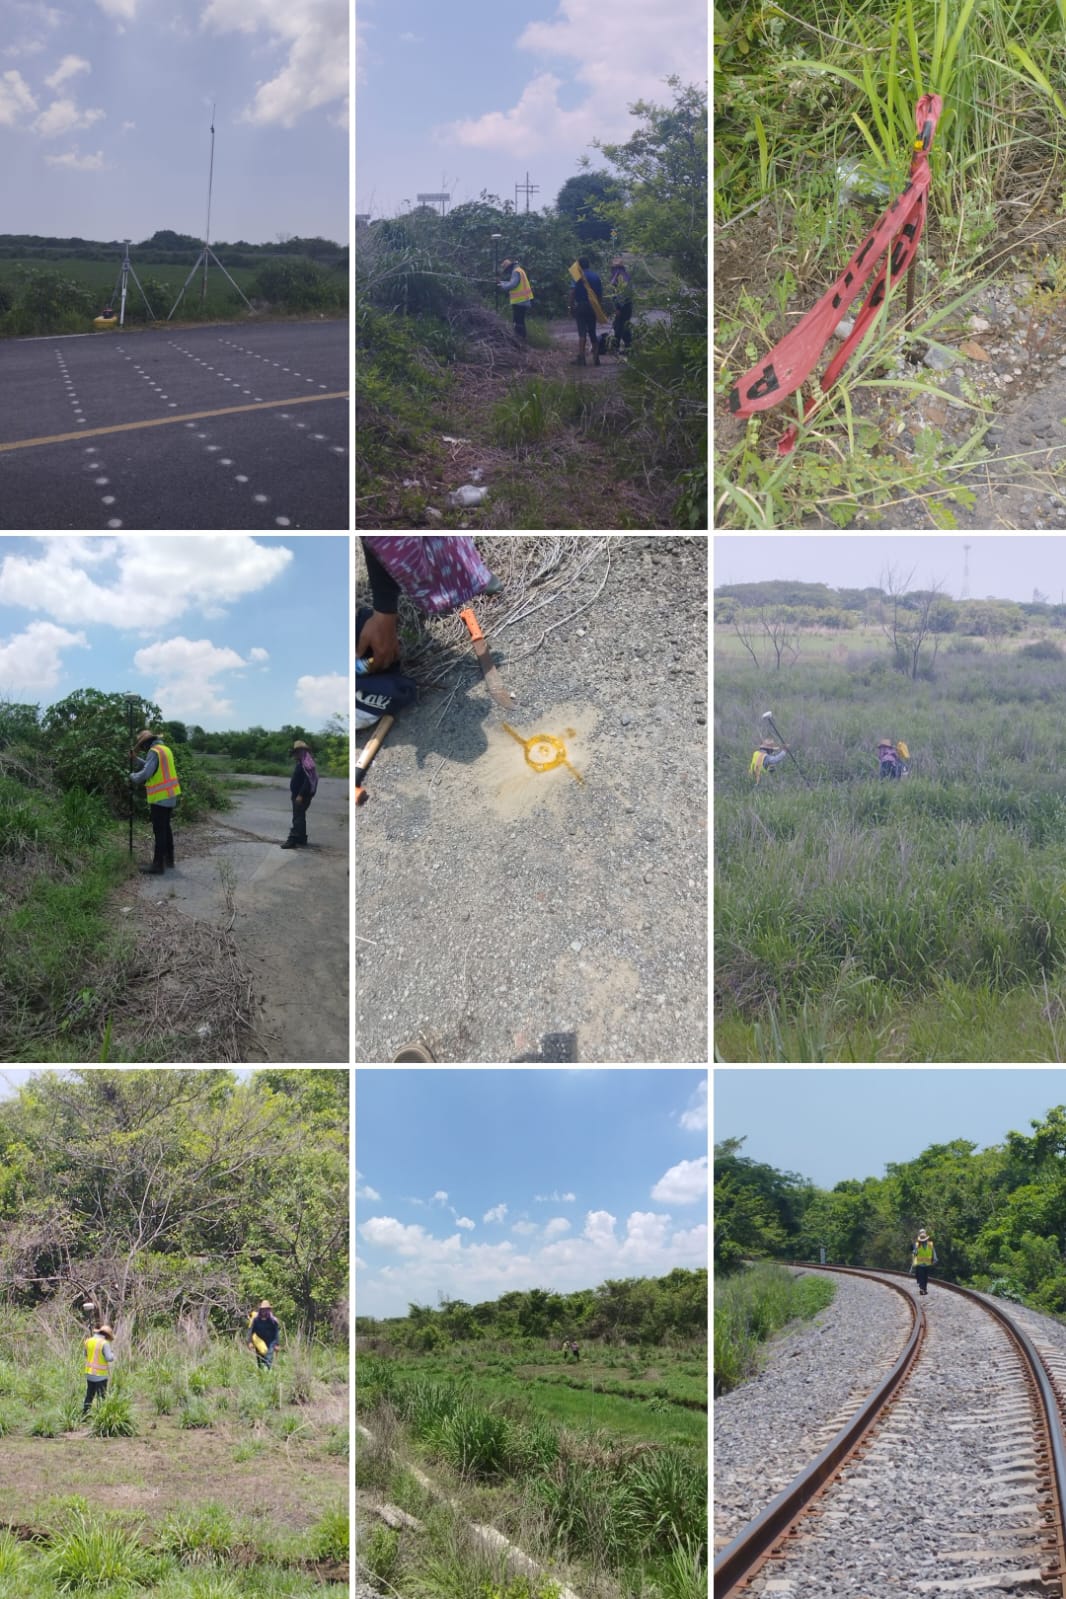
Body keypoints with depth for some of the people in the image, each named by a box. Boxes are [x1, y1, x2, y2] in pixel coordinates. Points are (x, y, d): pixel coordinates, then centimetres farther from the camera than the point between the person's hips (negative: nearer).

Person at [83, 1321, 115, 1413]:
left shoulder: (88, 1341, 4)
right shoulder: (104, 1343, -16)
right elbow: (109, 1358, -18)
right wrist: (112, 1353, 2)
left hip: (89, 1373, 6)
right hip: (100, 1375, -6)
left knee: (89, 1395, 17)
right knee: (101, 1397, 2)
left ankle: (84, 1414, 20)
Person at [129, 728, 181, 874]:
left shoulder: (154, 752, -16)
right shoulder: (165, 749, 13)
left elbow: (146, 773, -23)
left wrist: (133, 777, -5)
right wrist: (137, 758, 25)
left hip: (160, 798, -9)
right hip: (170, 796, 9)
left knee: (159, 831, -7)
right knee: (166, 828, 20)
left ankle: (158, 865, -6)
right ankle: (169, 859, 29)